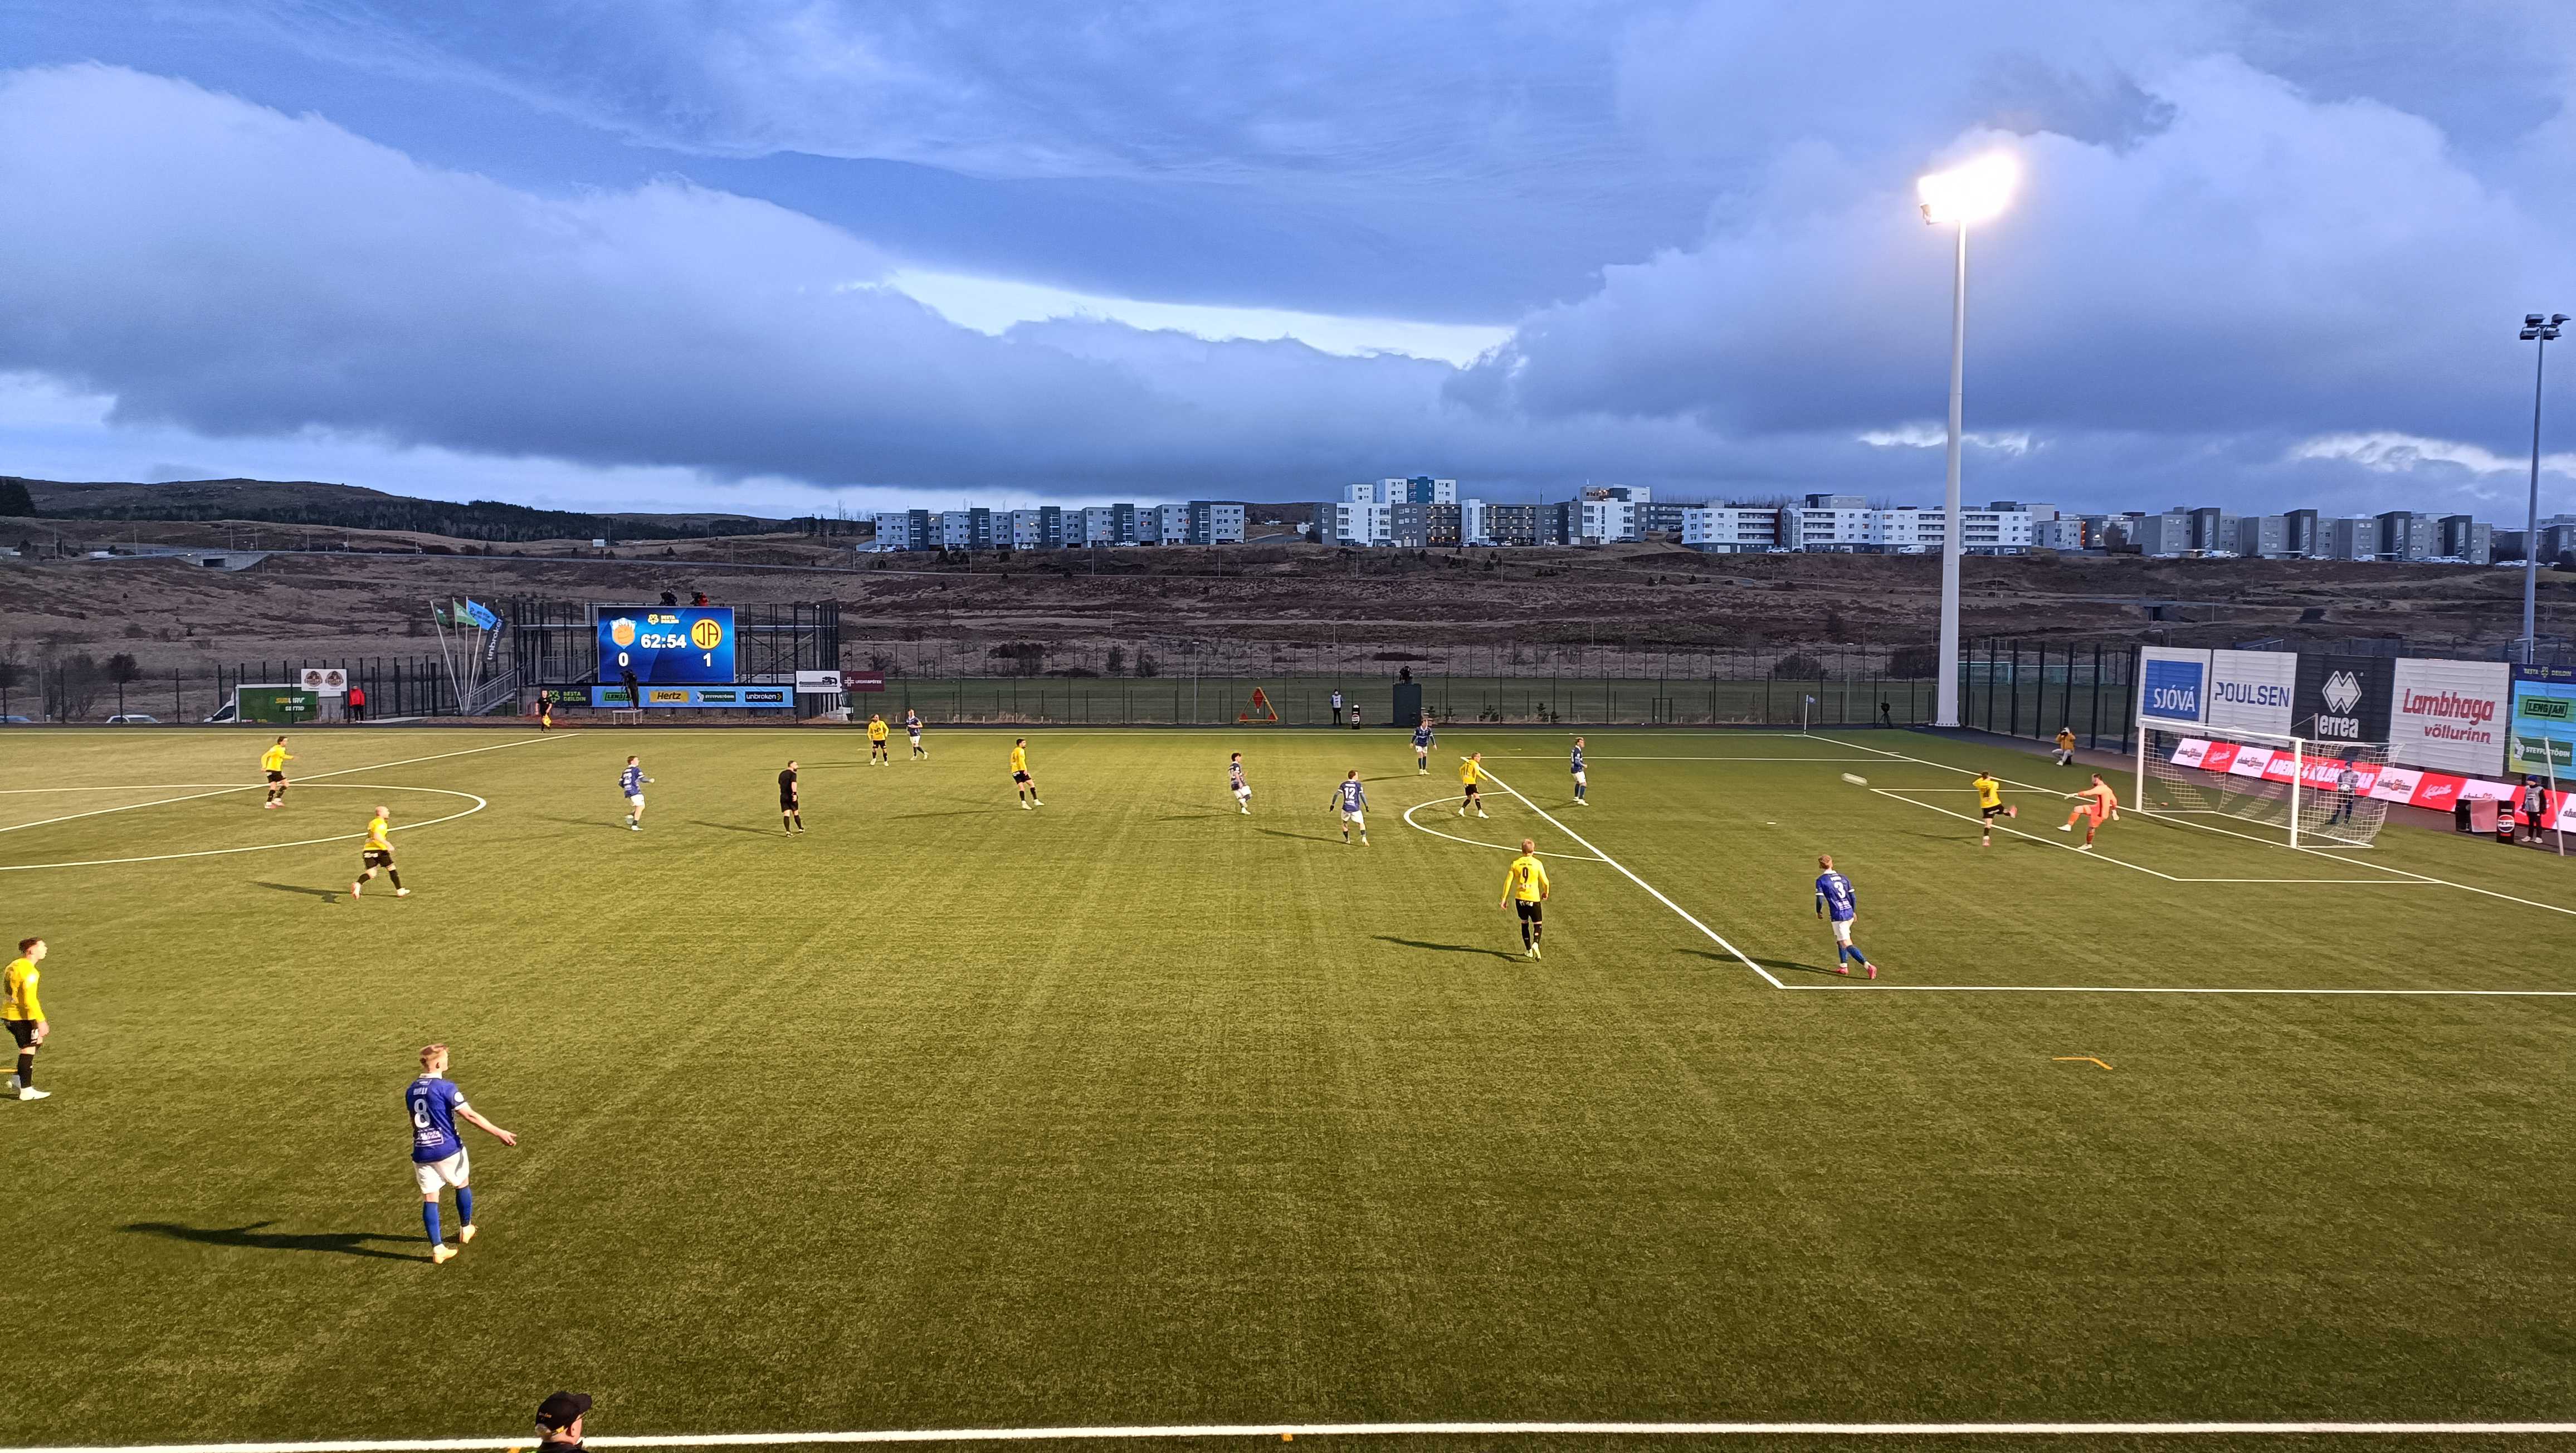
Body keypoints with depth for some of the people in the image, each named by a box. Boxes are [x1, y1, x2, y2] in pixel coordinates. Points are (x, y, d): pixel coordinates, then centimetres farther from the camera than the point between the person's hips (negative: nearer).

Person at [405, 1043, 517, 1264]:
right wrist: (499, 1133, -17)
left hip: (421, 1153, 5)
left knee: (429, 1198, 5)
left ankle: (437, 1248, 1)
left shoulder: (410, 1091, 7)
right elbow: (470, 1116, -19)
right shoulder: (446, 1087, -14)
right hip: (448, 1150, -4)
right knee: (462, 1185, 20)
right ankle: (466, 1229, 35)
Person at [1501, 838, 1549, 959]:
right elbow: (1545, 882, -4)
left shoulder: (1515, 863, 0)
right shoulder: (1537, 864, -6)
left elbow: (1508, 881, -2)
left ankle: (1529, 950, 22)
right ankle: (1535, 943, -18)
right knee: (1538, 924, 9)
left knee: (1524, 923, 21)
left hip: (1520, 899, 2)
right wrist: (1546, 893, 17)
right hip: (1534, 899, -2)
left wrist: (1504, 898, 4)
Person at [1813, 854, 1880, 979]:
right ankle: (1843, 967, 25)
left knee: (1847, 945, -8)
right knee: (1839, 940, 24)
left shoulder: (1821, 880, -5)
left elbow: (1820, 900, -11)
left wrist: (1819, 912, 8)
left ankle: (1868, 966, -21)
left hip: (1838, 916, -7)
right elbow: (1853, 897, 12)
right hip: (1849, 914, 7)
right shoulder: (1843, 878, 11)